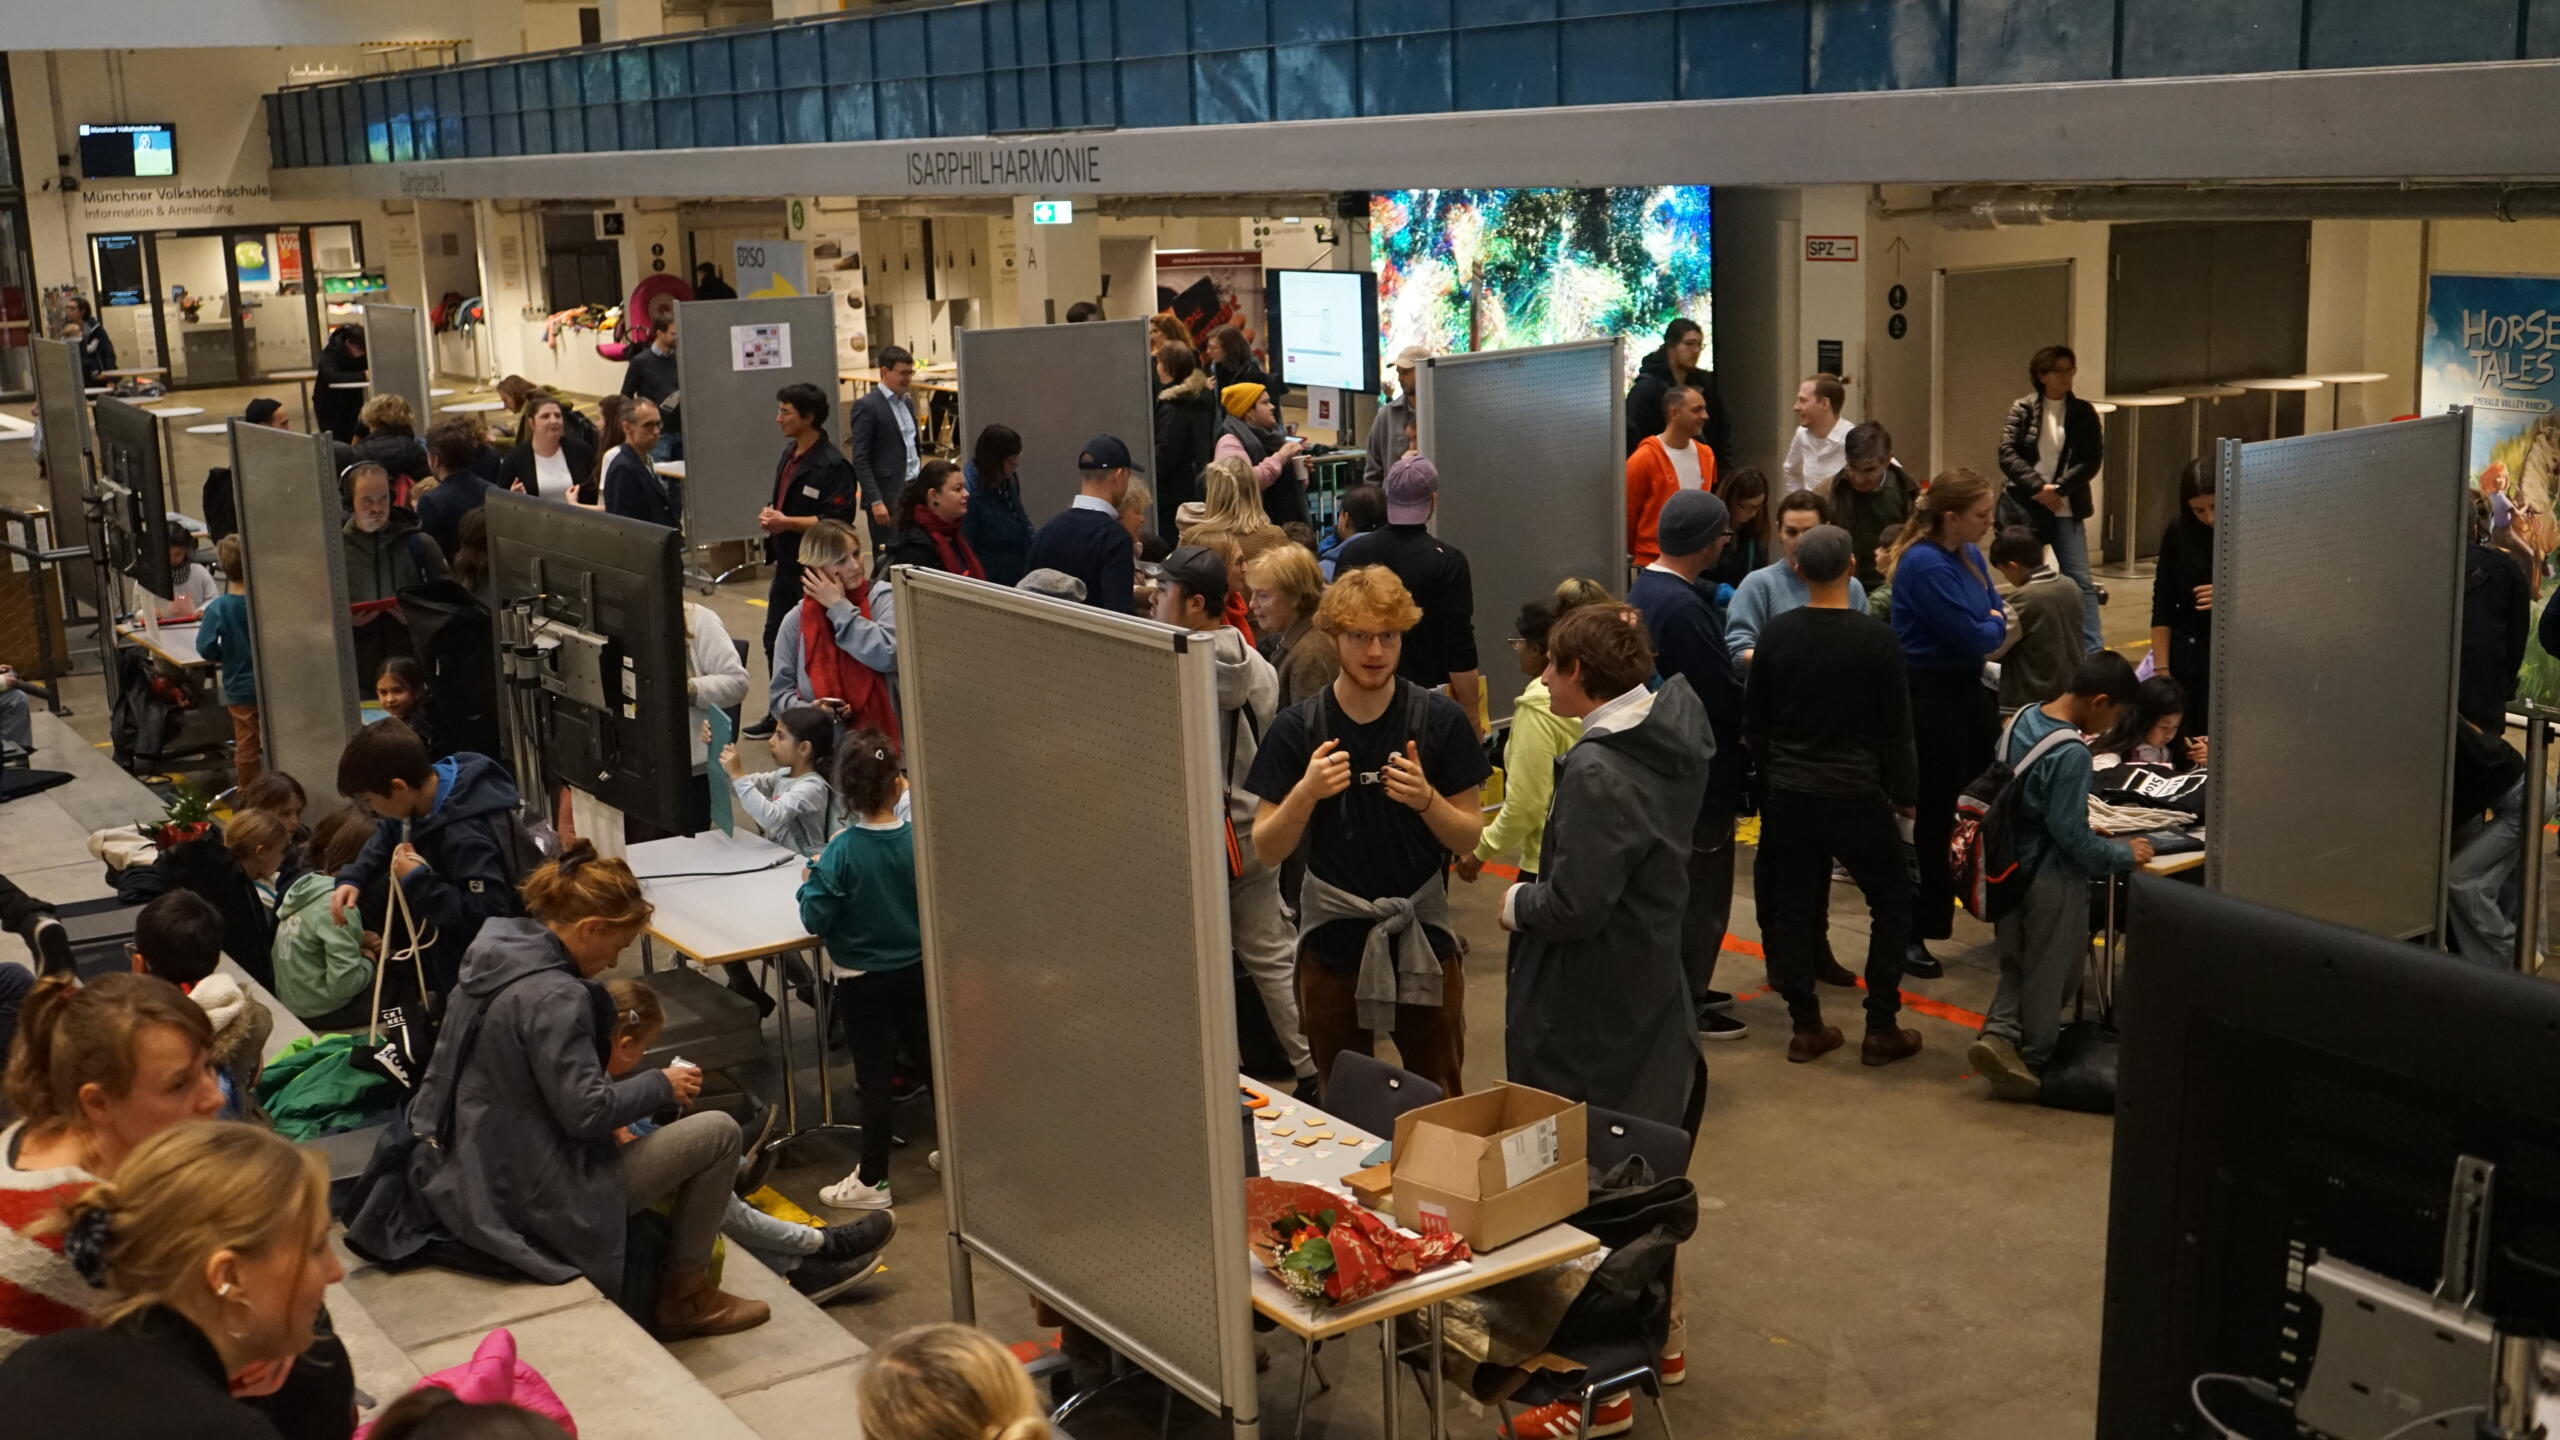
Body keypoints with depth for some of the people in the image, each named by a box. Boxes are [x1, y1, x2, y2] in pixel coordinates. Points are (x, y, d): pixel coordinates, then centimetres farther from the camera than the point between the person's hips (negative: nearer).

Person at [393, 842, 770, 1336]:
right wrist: (662, 1085, -10)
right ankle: (685, 1294, 11)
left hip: (479, 1177, 10)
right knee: (718, 1132, -4)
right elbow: (585, 1110, -25)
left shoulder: (494, 952, 4)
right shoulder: (552, 997, -25)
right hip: (540, 1198, -10)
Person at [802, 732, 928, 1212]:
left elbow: (815, 919, -19)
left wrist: (811, 882, -2)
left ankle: (872, 1181, 12)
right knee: (930, 1057, 19)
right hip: (917, 970, 3)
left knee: (875, 1075, 4)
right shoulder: (920, 840, -12)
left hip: (863, 981, -3)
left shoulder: (841, 852, -22)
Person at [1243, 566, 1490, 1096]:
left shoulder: (1439, 719, -5)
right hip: (1332, 946, 1)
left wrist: (1426, 799, -19)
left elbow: (1470, 839, 0)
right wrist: (1306, 793, -21)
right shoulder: (1298, 728, -4)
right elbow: (1267, 850, -3)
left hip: (1422, 939, 0)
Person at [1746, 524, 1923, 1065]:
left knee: (1795, 904, 12)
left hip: (1788, 794, 3)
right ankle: (1881, 1029, 9)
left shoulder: (1775, 633, -3)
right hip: (1856, 794, -3)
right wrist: (1905, 794, 5)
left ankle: (1806, 1027, 14)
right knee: (1891, 900, 11)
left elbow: (1753, 721, 5)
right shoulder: (1876, 639, -12)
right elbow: (1896, 728, -7)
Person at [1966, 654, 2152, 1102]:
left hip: (2012, 870, 7)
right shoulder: (2071, 754, -25)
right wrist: (2124, 855, -8)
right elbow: (2071, 836, -23)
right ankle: (2033, 1061, 19)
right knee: (2049, 973, 10)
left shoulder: (2022, 720, -1)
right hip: (2052, 879, -7)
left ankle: (1999, 1032, 1)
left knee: (2016, 963, 19)